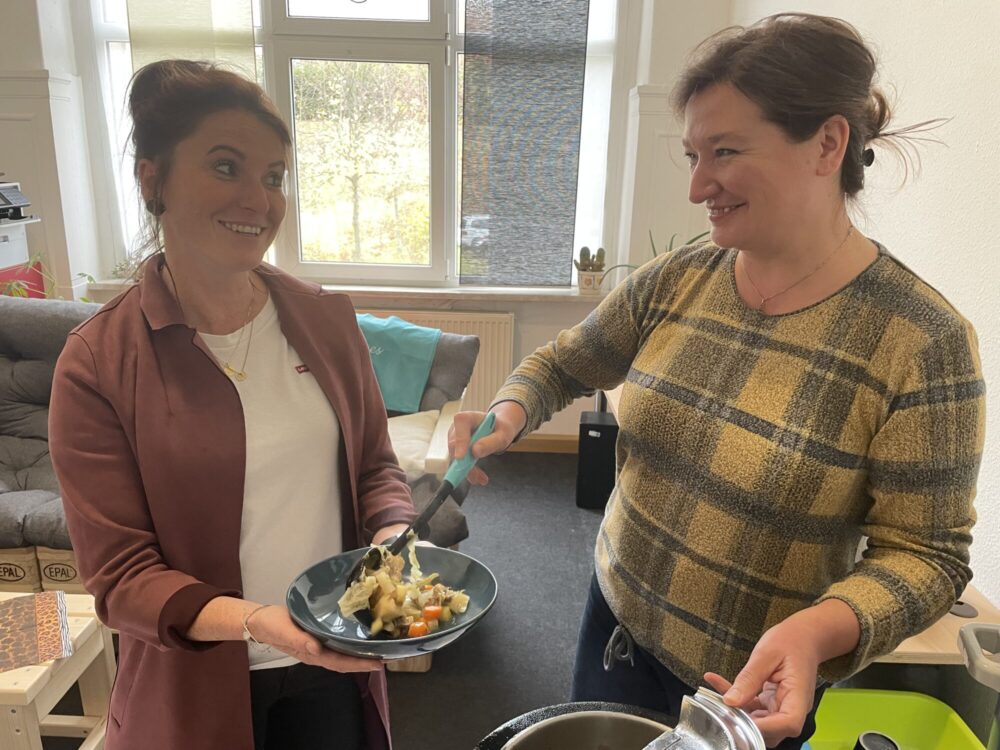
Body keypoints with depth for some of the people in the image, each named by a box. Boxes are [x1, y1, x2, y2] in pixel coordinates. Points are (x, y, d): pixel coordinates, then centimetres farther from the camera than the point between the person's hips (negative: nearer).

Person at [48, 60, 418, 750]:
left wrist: (392, 535, -16)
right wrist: (255, 622, -29)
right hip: (199, 692, -2)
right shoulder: (98, 364, -15)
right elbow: (119, 576, -14)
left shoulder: (326, 318, -6)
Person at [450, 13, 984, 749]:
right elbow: (563, 363, 4)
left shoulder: (920, 340, -21)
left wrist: (820, 628, -34)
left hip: (753, 689, -4)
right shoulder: (672, 283, -8)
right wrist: (510, 412, -16)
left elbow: (926, 552, -16)